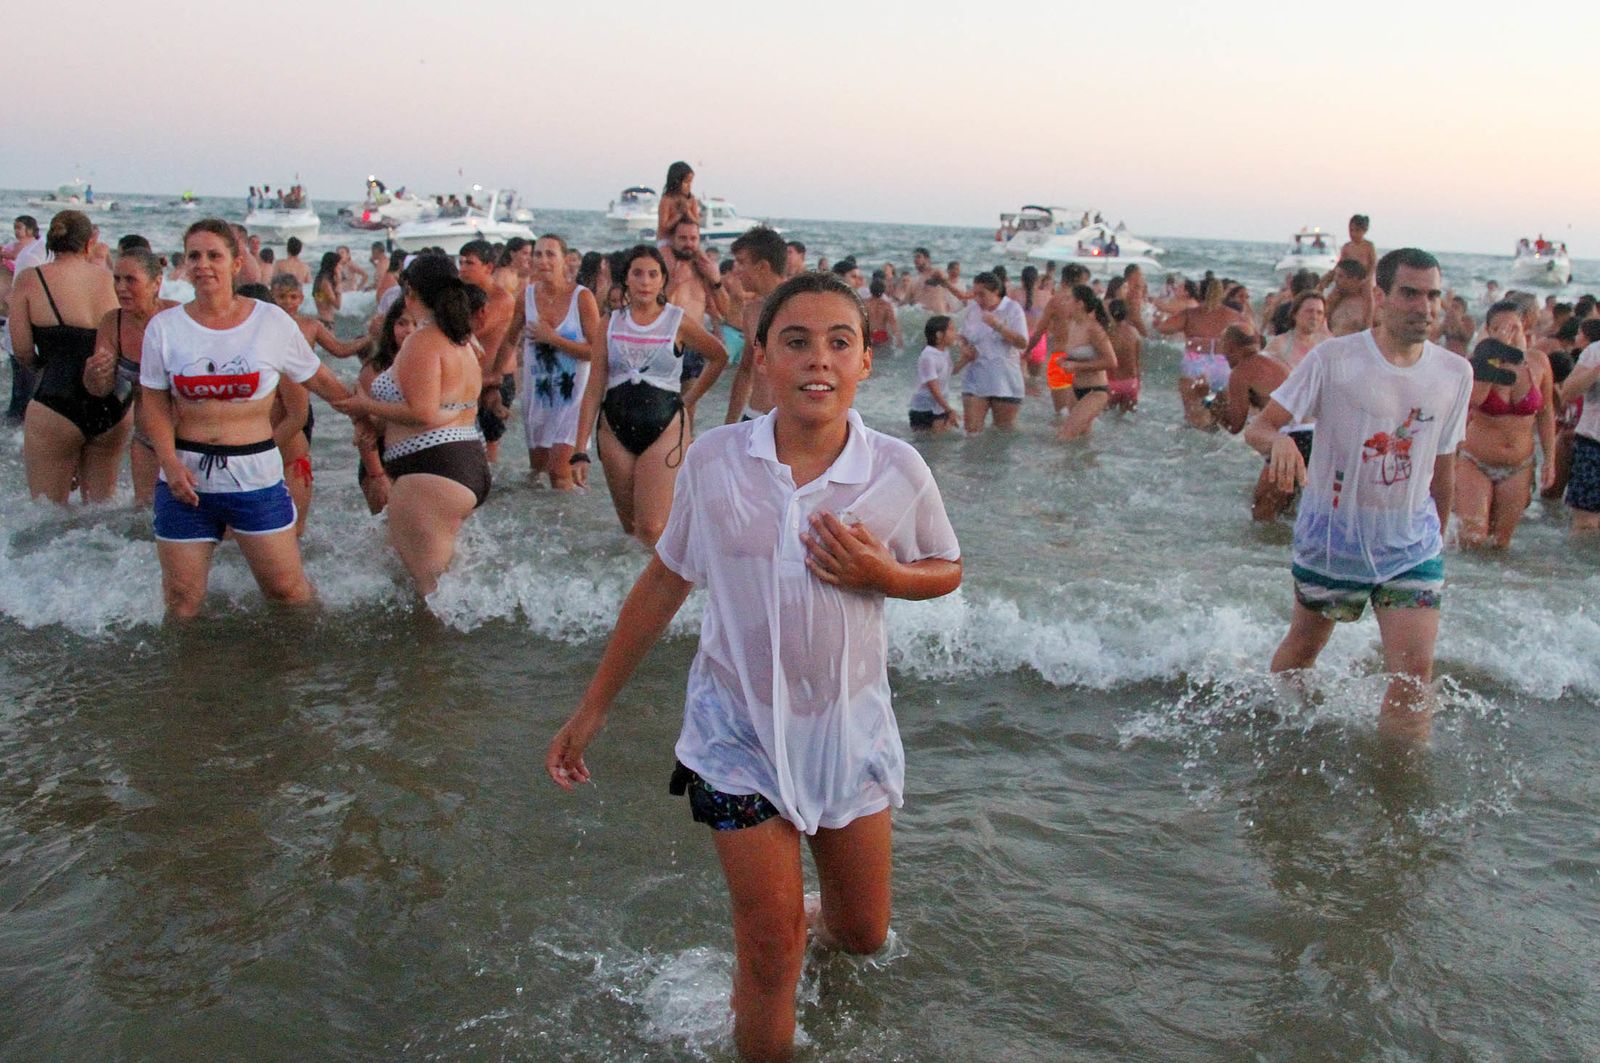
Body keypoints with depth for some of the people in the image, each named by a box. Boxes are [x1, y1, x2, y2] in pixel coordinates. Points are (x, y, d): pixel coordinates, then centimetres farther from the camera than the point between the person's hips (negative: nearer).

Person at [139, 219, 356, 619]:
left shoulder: (272, 321, 0)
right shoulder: (164, 327, 3)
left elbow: (319, 380, 11)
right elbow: (155, 405, 5)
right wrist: (170, 463, -9)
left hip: (256, 475, -1)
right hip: (186, 476, 1)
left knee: (287, 589, -1)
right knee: (181, 602, 4)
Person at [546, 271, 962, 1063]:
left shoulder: (897, 471, -13)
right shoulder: (714, 460, -11)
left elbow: (946, 570, 3)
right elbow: (663, 583, 0)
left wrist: (882, 574, -21)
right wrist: (592, 708, 4)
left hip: (848, 722, 2)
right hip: (738, 725, -1)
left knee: (864, 933, 16)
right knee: (771, 946, 0)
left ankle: (813, 919, 52)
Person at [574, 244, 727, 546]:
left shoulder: (678, 322, -2)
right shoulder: (611, 324, 5)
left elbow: (719, 356, 13)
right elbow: (594, 389, 3)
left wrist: (689, 400, 9)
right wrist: (580, 450, -2)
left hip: (666, 428, -3)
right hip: (615, 429, 3)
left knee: (652, 531, -16)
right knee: (629, 527, 10)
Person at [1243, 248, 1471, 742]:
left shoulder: (1455, 374, 0)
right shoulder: (1334, 359, -12)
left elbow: (1443, 465, 11)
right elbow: (1257, 428, -14)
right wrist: (1281, 441, -37)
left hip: (1411, 543, 2)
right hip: (1333, 534, -2)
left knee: (1415, 672, -10)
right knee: (1304, 646, 17)